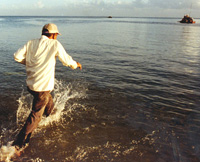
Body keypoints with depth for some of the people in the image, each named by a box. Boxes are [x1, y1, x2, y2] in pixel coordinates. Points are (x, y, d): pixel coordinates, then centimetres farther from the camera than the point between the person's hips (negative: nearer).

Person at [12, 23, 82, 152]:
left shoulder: (31, 43, 3)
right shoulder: (55, 44, -8)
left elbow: (17, 56, -4)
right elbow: (67, 60, 0)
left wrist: (29, 62, 14)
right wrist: (76, 64, 21)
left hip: (30, 84, 7)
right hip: (43, 86, -6)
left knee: (48, 100, 32)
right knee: (36, 115, 4)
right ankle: (19, 144, 8)